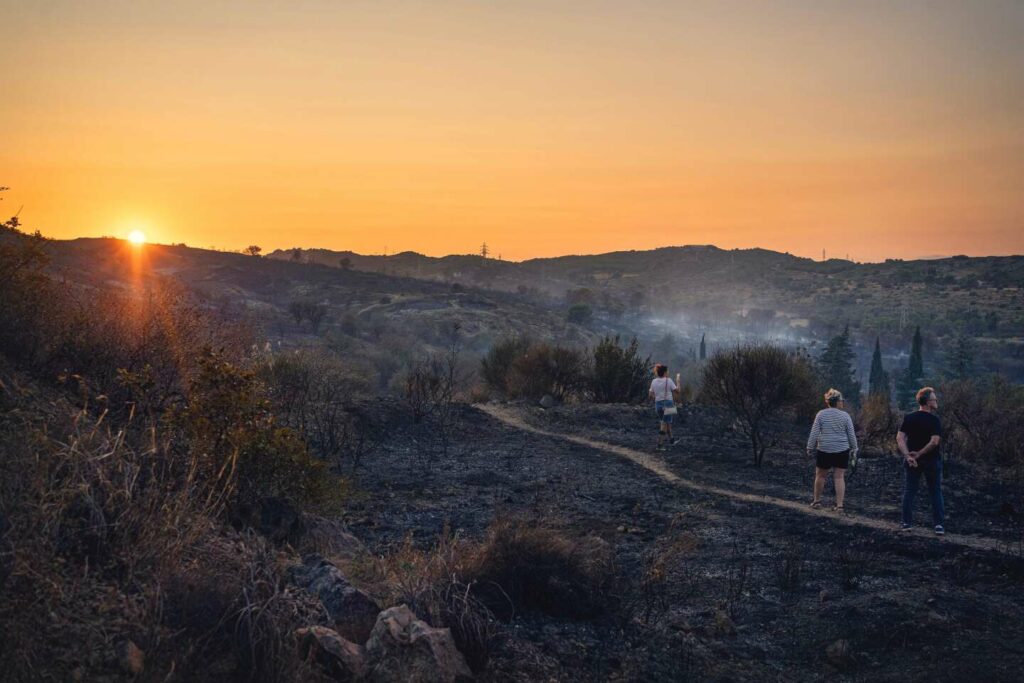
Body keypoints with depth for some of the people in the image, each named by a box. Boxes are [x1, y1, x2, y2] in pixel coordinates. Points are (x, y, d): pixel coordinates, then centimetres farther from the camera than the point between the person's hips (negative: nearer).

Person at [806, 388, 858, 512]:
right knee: (839, 477, 4)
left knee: (820, 475, 14)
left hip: (824, 450, 0)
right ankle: (839, 505, 3)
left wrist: (810, 448, 4)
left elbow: (814, 433, -4)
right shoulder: (845, 415, -2)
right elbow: (851, 435, 1)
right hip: (842, 451, 0)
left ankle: (816, 501, 25)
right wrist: (854, 449, 12)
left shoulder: (821, 414, -3)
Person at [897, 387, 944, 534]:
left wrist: (908, 455, -14)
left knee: (909, 491, 10)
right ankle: (939, 524, 6)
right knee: (936, 492, 7)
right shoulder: (934, 420, -11)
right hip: (931, 460, -3)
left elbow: (900, 438, -9)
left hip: (911, 460, 3)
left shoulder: (909, 418, 0)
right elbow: (934, 442, -22)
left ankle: (907, 522, 10)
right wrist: (919, 454, -14)